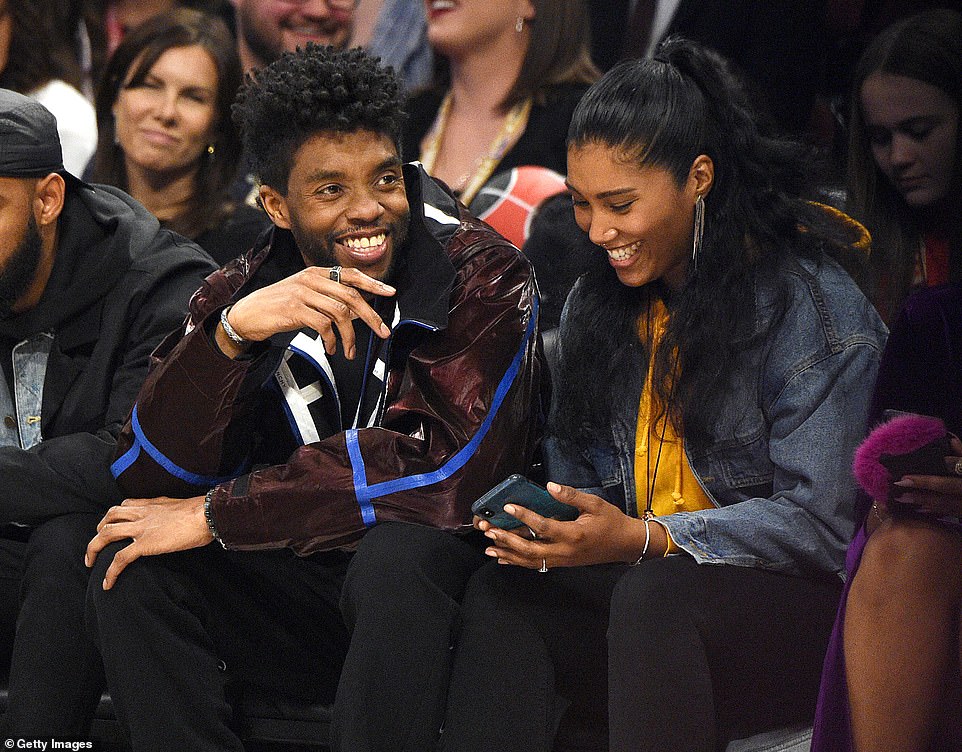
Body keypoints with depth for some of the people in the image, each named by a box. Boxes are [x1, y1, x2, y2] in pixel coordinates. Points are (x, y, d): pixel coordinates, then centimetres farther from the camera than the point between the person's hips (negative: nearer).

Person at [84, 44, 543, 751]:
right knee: (131, 569, -18)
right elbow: (147, 475, -9)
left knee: (403, 546, -34)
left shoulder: (483, 277, -11)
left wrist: (216, 515, -20)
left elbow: (455, 468, -24)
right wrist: (233, 330, -28)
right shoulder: (236, 297, 1)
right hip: (299, 600, 4)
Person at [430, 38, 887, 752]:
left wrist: (641, 540, -26)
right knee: (501, 595, -25)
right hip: (636, 589, 6)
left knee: (653, 596, -37)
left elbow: (819, 521, -15)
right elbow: (575, 474, 19)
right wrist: (546, 528, -7)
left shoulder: (810, 302, -9)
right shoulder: (596, 304, 13)